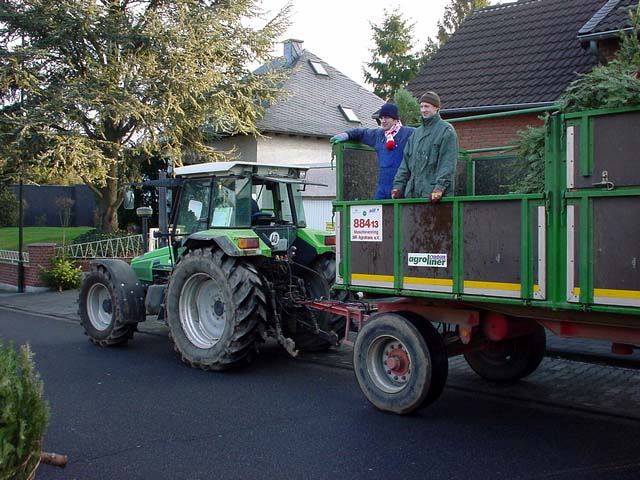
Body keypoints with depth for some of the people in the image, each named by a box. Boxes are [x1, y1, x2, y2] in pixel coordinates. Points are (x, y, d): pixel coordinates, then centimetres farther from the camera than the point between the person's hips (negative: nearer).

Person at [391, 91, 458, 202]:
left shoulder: (446, 130, 0)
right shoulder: (417, 132, 21)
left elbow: (448, 163, -10)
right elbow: (406, 161, 20)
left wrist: (440, 187, -21)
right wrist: (398, 184, 9)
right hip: (412, 193, 6)